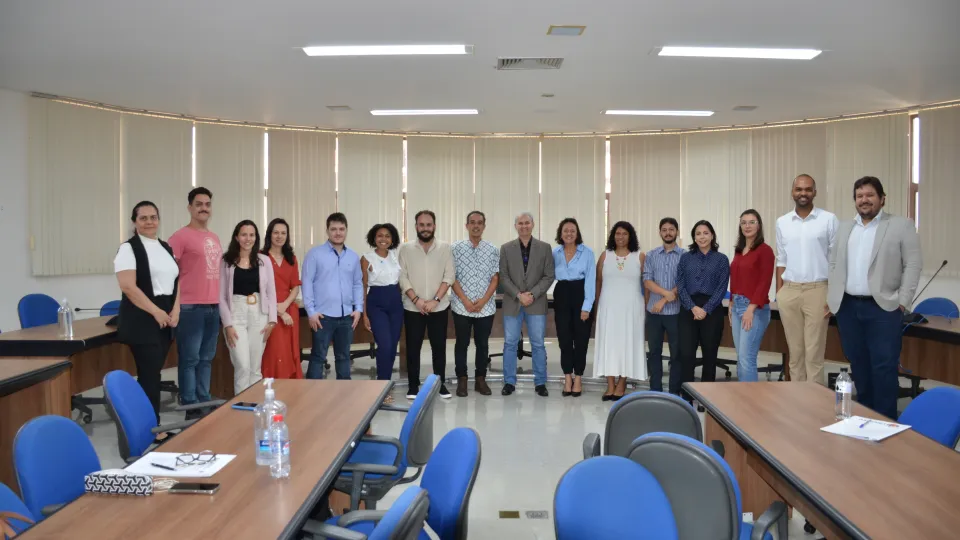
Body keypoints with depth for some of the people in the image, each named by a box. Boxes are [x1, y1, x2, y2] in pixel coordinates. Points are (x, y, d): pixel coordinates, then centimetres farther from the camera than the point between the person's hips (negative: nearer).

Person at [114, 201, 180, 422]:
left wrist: (175, 311, 0)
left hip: (166, 318, 7)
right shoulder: (129, 248, -6)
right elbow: (128, 287, -16)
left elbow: (176, 281, 16)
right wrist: (155, 311, -16)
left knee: (152, 372, 10)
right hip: (142, 319, -6)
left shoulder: (166, 248, 15)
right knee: (149, 374, -5)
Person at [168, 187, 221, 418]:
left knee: (206, 359, 13)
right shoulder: (181, 237, -7)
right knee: (190, 359, -2)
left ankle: (204, 403, 20)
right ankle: (191, 408, 4)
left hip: (214, 307, 7)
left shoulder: (214, 238, 16)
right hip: (191, 307, -7)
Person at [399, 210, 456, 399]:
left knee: (439, 346, 7)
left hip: (439, 307, 0)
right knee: (413, 347, 6)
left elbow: (449, 276, -4)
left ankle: (440, 384, 19)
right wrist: (416, 299, -15)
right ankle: (413, 385, 16)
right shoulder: (406, 249, 0)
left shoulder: (444, 248, 0)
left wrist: (435, 300, -14)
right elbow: (402, 277, -4)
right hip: (413, 308, 0)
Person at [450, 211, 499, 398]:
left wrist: (483, 301, -9)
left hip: (486, 307, 1)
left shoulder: (493, 250, 3)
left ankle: (480, 379, 20)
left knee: (482, 344, 9)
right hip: (461, 306, -1)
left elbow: (495, 279, 2)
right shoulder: (456, 248, -1)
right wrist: (466, 301, -10)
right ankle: (462, 380, 16)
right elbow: (452, 277, -3)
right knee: (462, 343, 6)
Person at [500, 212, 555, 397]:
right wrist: (519, 295, -11)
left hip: (536, 303, 0)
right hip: (512, 303, 1)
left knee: (538, 344, 4)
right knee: (510, 344, 4)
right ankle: (509, 382, 14)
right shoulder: (506, 248, 5)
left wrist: (532, 294, -11)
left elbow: (549, 276, 0)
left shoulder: (544, 248, 4)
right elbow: (503, 277, 0)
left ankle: (540, 383, 14)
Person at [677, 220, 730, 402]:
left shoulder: (721, 259, 5)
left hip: (711, 311, 0)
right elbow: (680, 285, 2)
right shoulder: (686, 258, 8)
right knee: (686, 354, -6)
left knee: (709, 355, 6)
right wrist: (693, 307, -12)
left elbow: (722, 288, -2)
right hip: (688, 311, 1)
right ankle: (686, 397, 1)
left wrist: (706, 310, -13)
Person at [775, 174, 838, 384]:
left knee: (814, 353, -1)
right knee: (795, 351, 9)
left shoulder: (829, 220, -1)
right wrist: (778, 294, 7)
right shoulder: (782, 222, 9)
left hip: (817, 291, -3)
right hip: (789, 291, 3)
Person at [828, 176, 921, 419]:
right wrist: (831, 296, 6)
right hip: (848, 307, 4)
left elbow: (913, 264, -4)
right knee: (858, 365, 11)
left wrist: (903, 301, -10)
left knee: (884, 367, -4)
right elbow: (833, 264, 16)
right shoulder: (844, 228, 14)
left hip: (884, 308, -4)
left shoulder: (901, 225, 0)